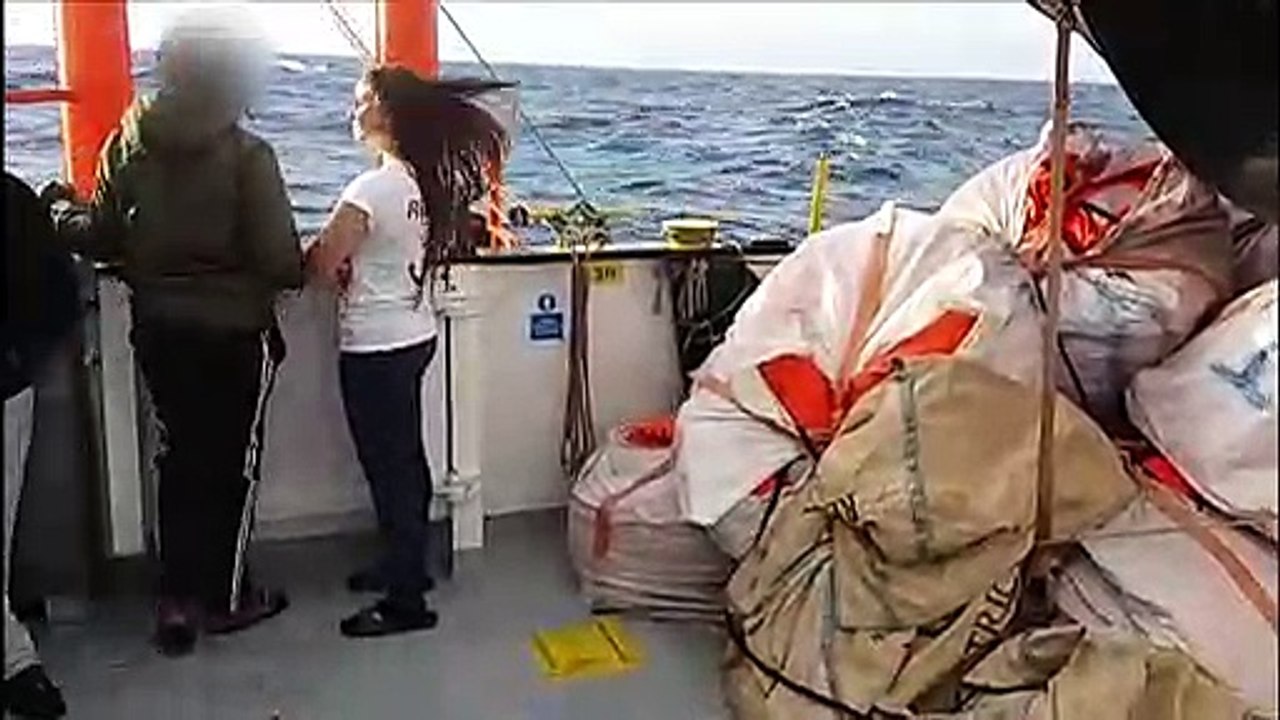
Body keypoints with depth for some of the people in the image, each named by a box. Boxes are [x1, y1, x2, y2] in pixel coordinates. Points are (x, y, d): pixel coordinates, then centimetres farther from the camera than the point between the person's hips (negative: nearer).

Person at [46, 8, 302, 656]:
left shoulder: (127, 143, -5)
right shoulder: (247, 155, -18)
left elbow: (104, 240, 1)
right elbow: (280, 260, -19)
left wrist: (63, 218, 22)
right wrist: (297, 271, 4)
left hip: (158, 330, 4)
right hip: (235, 333, -4)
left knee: (181, 455, 18)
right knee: (232, 462, 12)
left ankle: (178, 600, 21)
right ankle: (225, 598, 24)